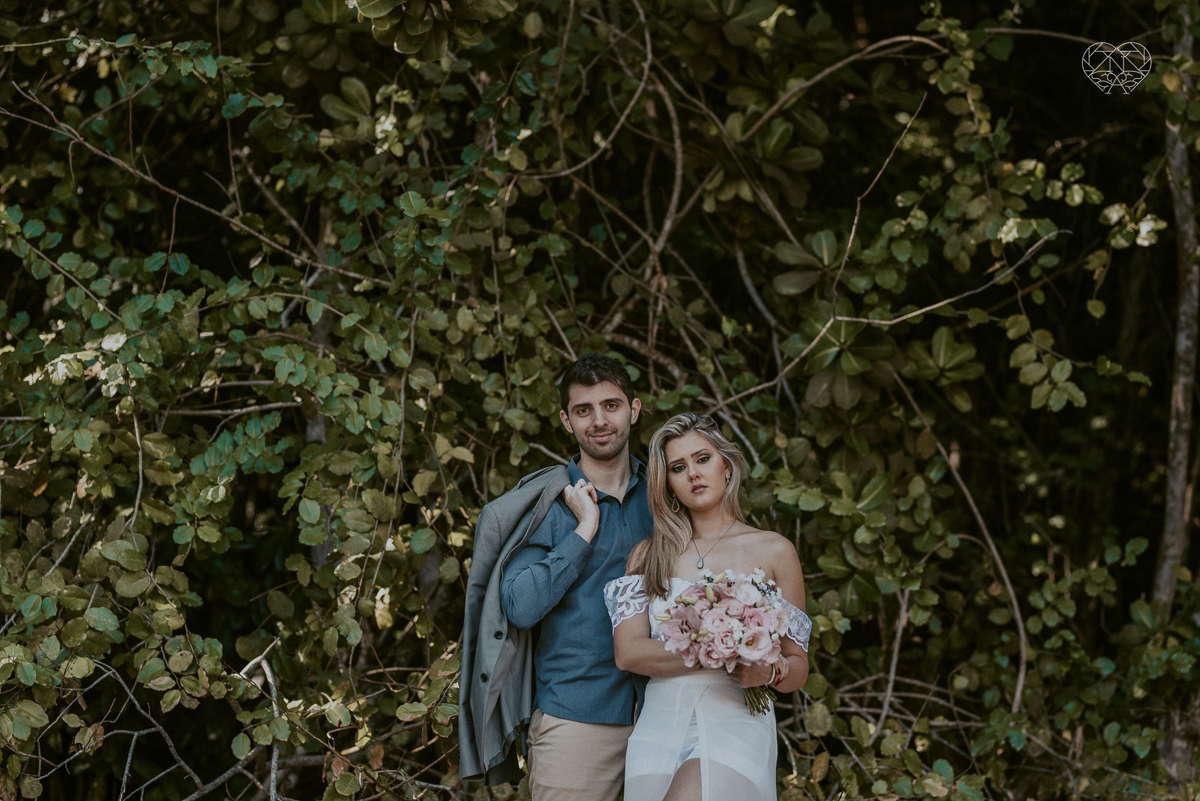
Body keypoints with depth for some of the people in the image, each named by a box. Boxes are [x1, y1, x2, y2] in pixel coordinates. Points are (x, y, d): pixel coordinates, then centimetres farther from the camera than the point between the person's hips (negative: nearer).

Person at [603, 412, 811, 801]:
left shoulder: (773, 551, 9)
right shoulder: (647, 555, 14)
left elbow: (798, 668, 10)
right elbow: (628, 652, 0)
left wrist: (768, 672, -13)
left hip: (735, 726, -3)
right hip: (659, 728, 3)